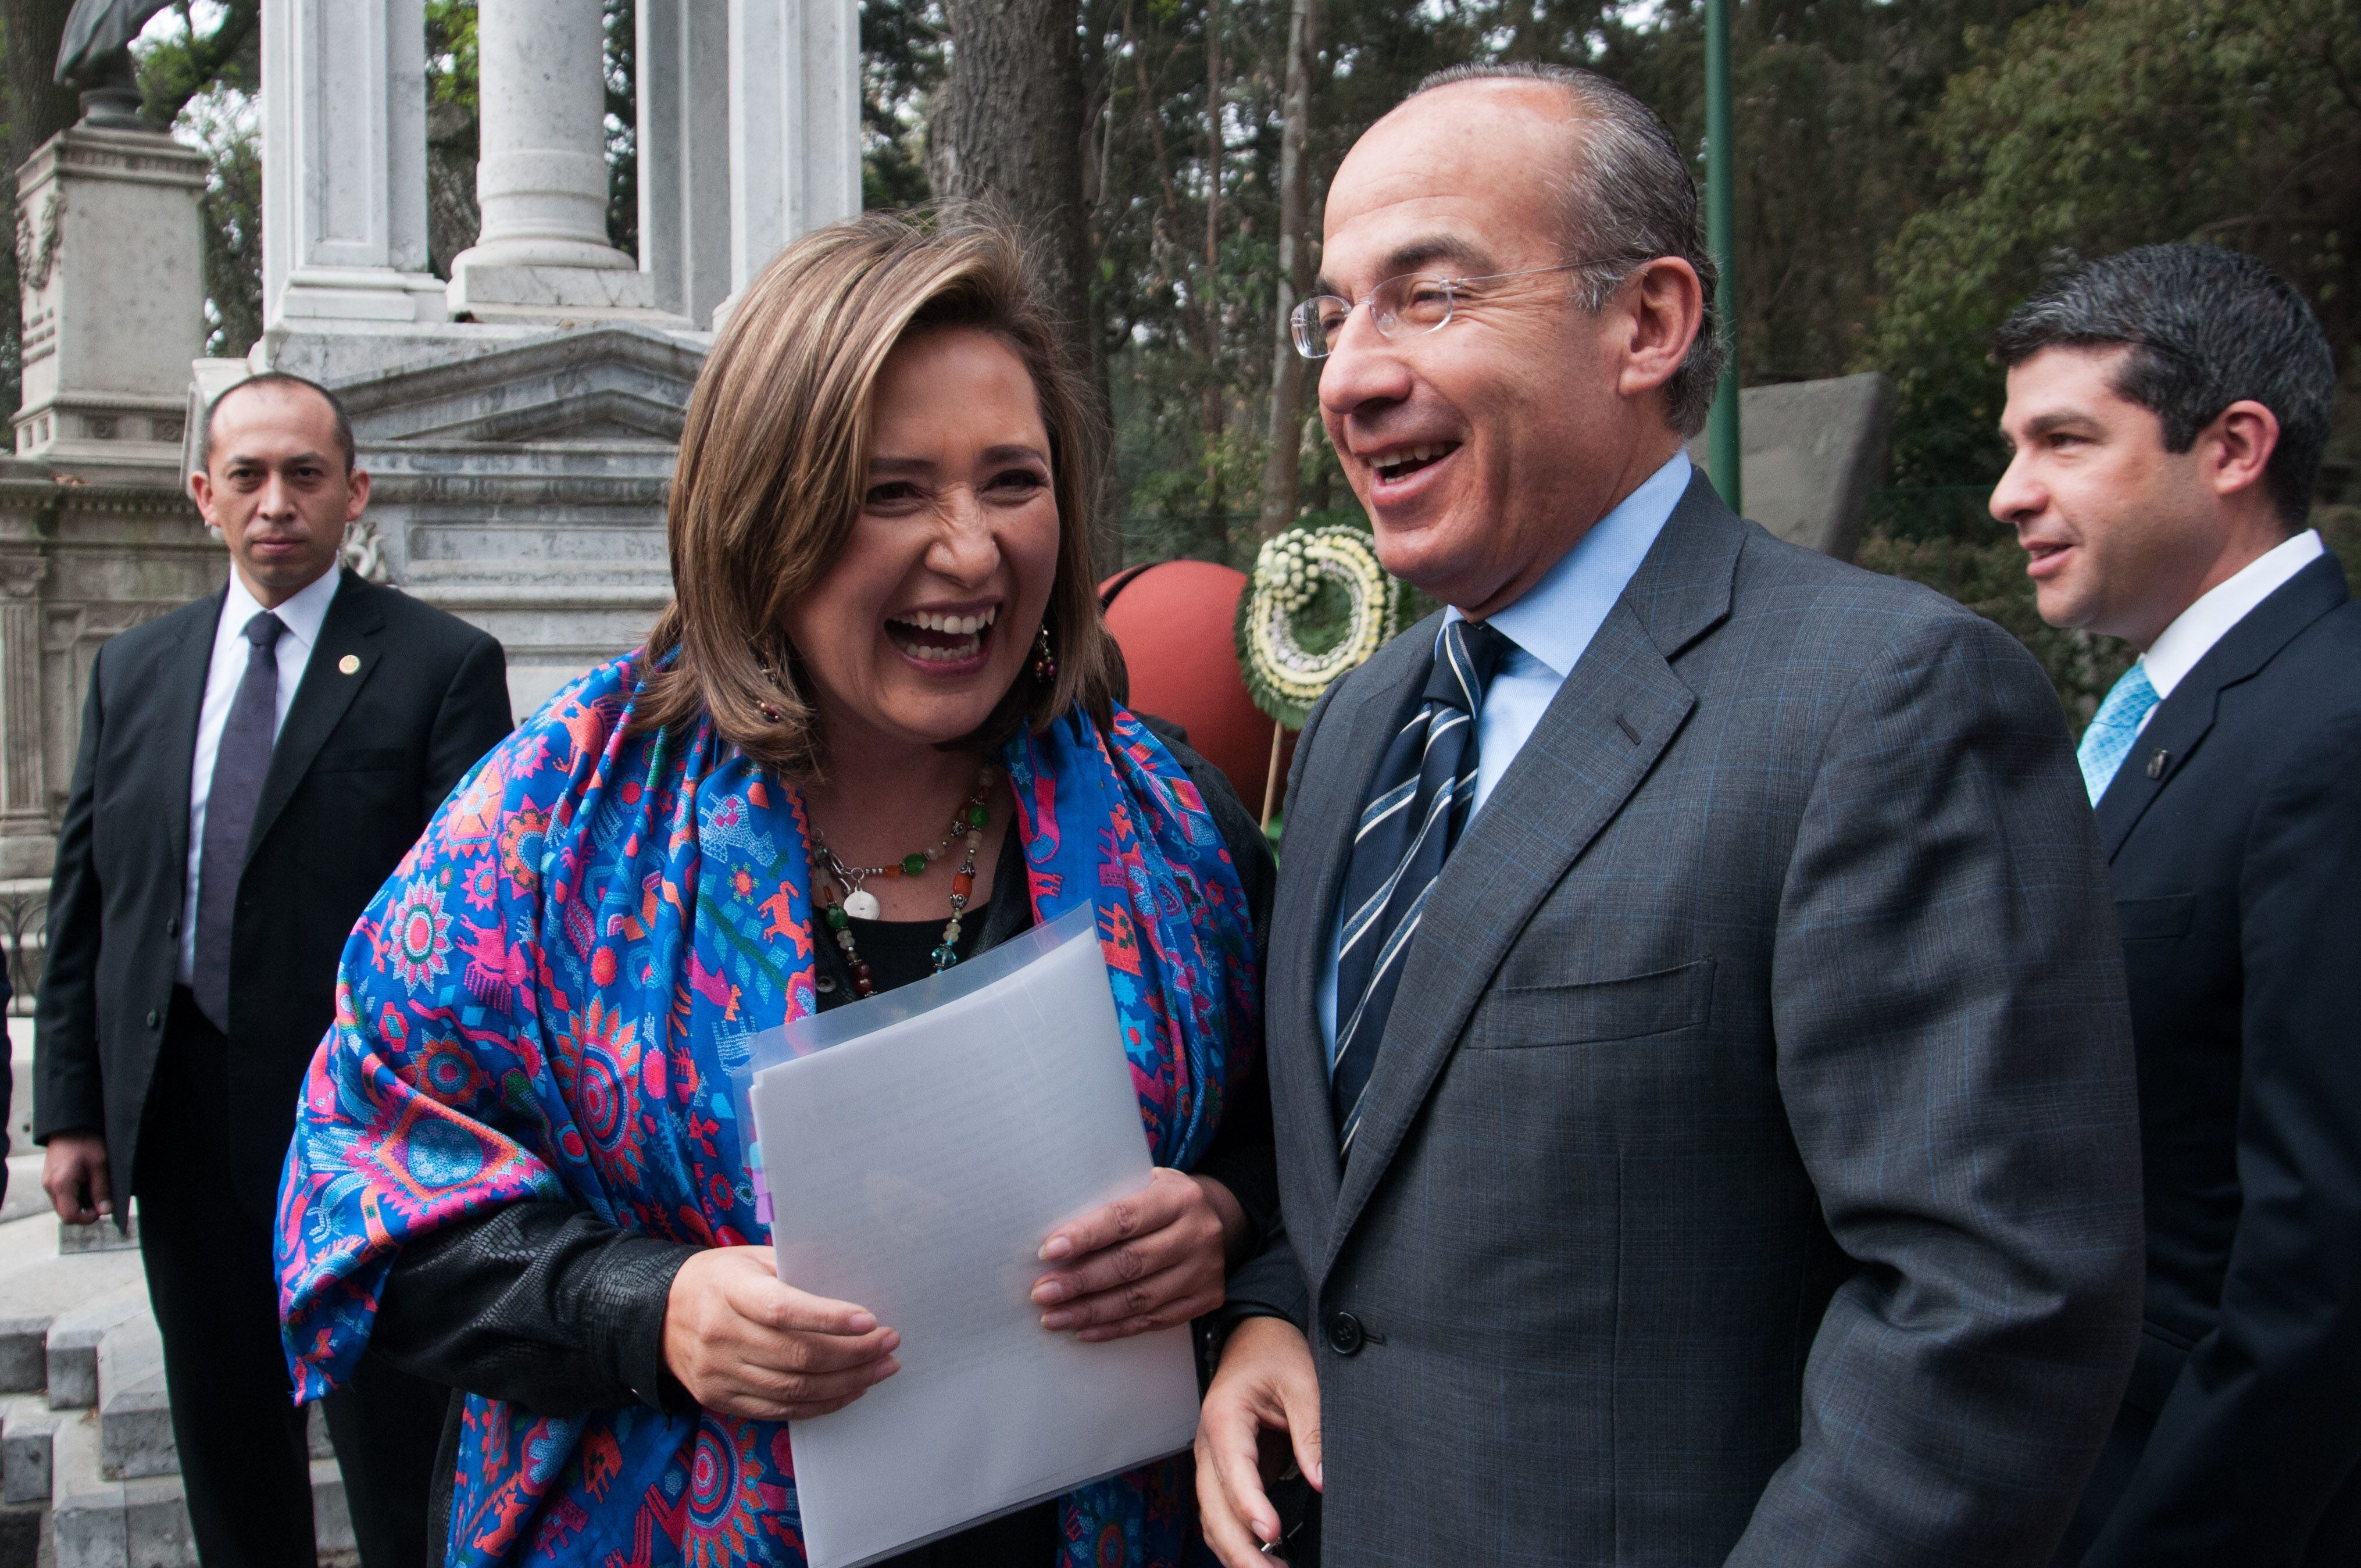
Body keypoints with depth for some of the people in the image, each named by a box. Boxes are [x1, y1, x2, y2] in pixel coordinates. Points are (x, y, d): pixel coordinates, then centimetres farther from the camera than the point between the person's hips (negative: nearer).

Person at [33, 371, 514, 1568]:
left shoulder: (442, 665, -4)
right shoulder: (132, 670, 11)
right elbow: (83, 900, 12)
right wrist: (71, 1106, 6)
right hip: (182, 1120, 5)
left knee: (398, 1457, 3)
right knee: (225, 1448, 16)